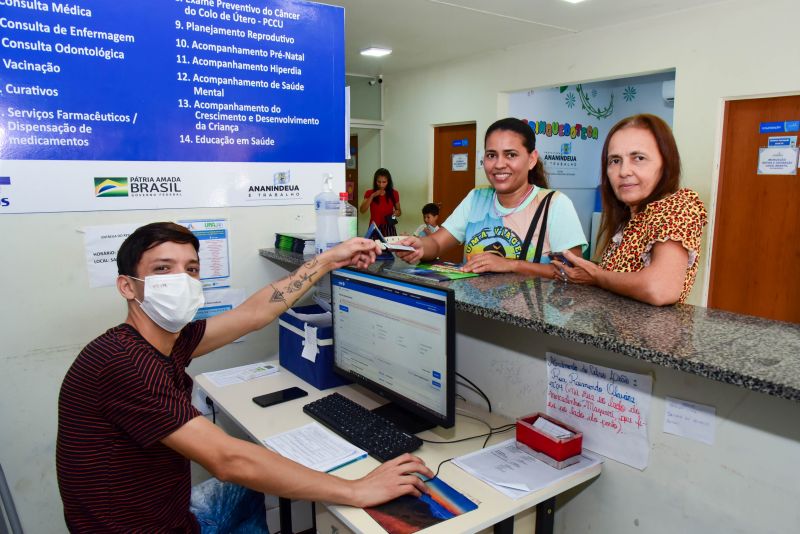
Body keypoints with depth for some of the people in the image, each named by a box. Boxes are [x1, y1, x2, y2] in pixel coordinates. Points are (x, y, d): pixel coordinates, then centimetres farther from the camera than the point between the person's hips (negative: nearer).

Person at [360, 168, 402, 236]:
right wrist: (372, 196, -13)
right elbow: (362, 210, -8)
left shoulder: (394, 193, 4)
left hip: (389, 228, 1)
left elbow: (399, 211, 16)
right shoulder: (370, 193, 3)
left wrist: (397, 212, -7)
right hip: (374, 228, 0)